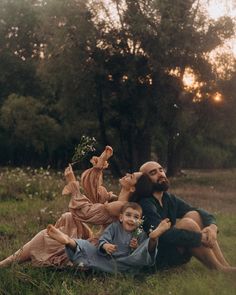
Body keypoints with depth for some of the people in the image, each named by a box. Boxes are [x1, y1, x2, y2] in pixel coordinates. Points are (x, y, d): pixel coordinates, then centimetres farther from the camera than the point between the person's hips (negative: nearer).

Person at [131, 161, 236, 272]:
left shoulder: (170, 199, 9)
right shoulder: (145, 204, -17)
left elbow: (202, 213, 4)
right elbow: (164, 235, -30)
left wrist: (212, 226, -19)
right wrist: (200, 237, -28)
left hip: (177, 254, 8)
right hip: (160, 259, -8)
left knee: (193, 215, -11)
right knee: (187, 223, -25)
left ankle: (225, 266, -16)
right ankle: (219, 270, -16)